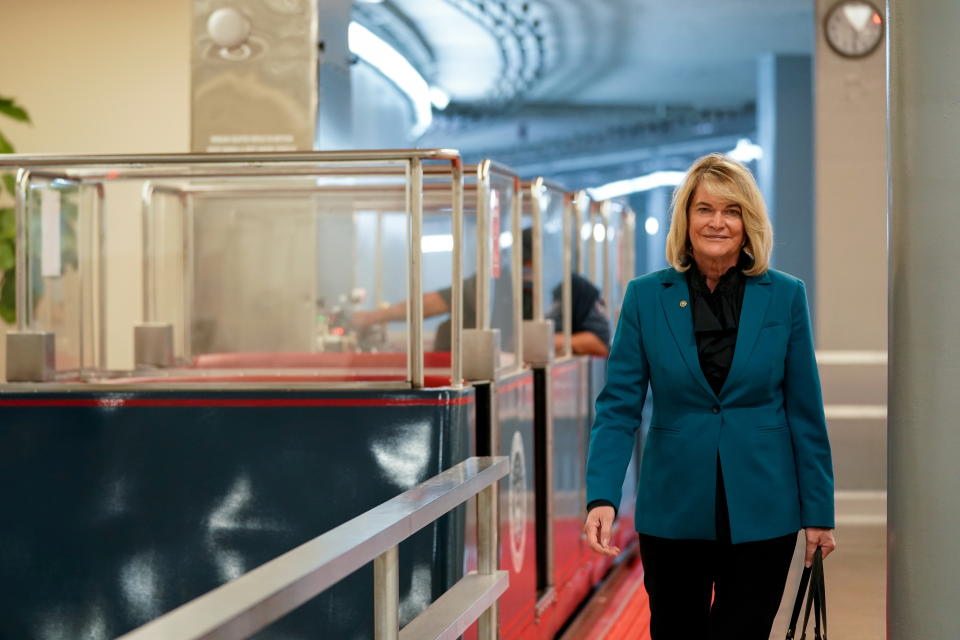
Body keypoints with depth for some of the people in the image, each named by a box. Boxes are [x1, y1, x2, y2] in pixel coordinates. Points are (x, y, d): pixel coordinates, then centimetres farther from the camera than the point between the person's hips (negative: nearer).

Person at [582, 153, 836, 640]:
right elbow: (618, 407, -5)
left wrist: (818, 512, 1)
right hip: (674, 511, 1)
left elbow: (805, 412, 2)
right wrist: (601, 498, -18)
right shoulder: (646, 297, -2)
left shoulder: (785, 296, -1)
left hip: (759, 513, -1)